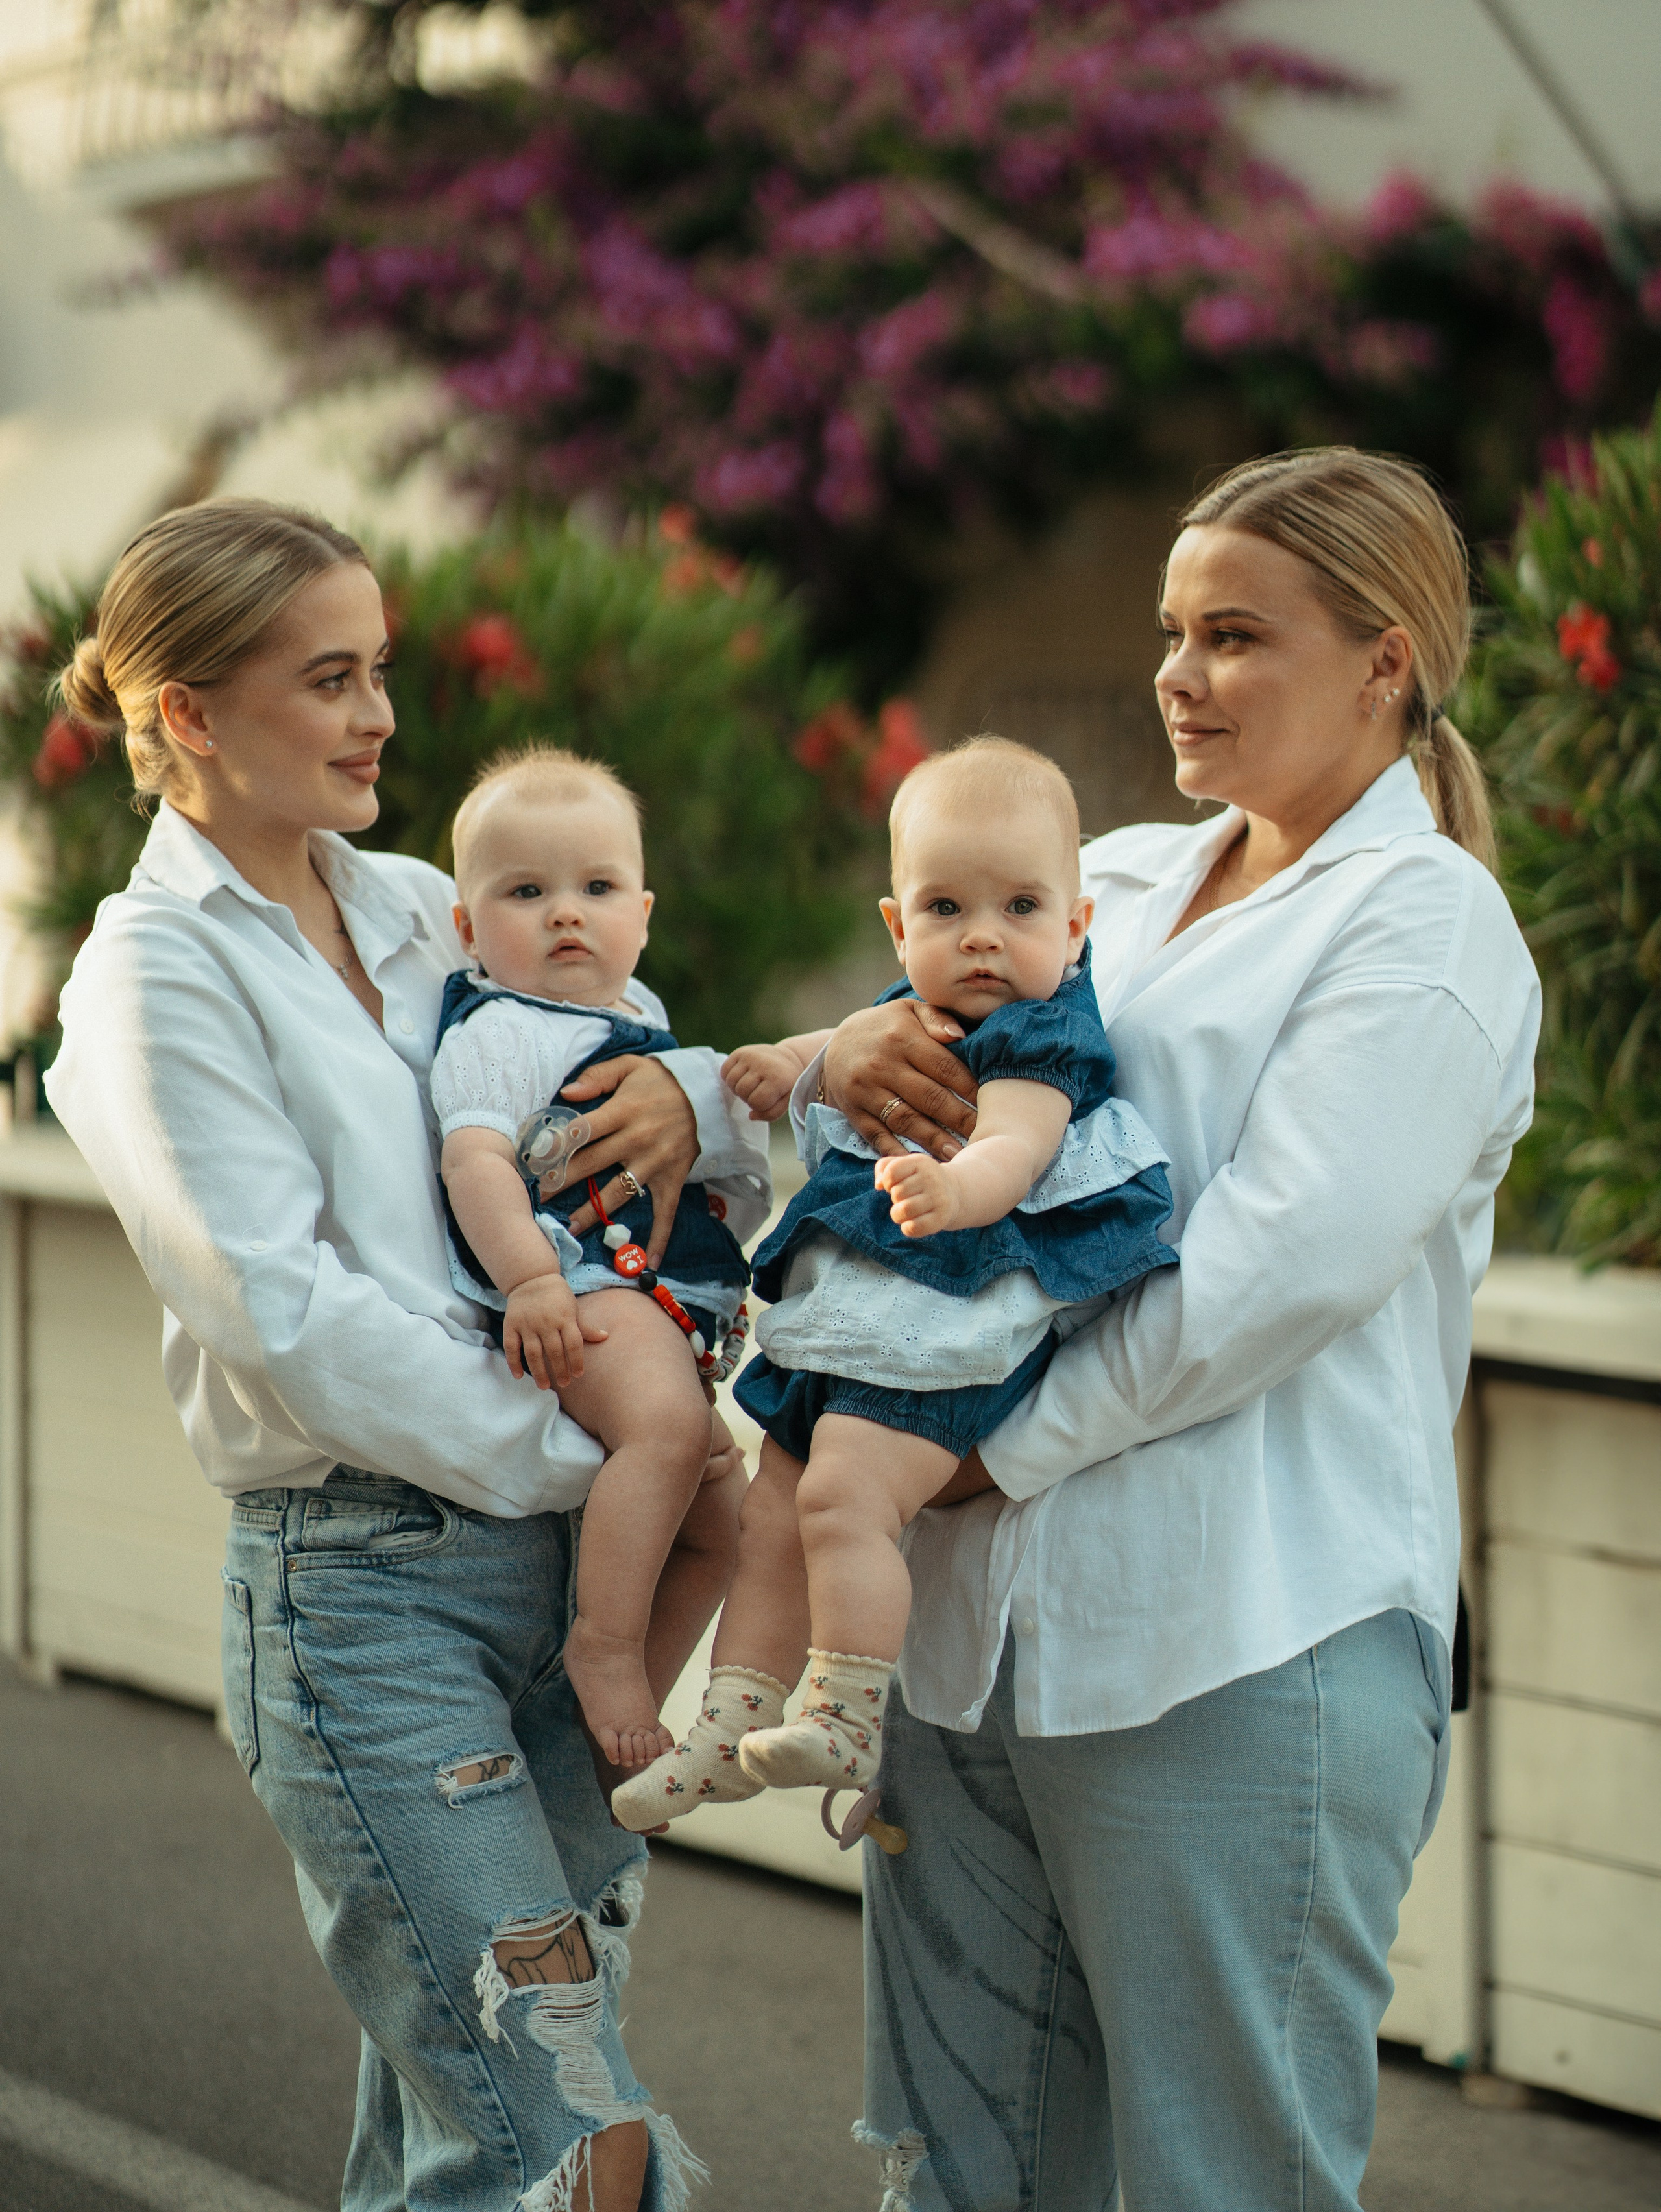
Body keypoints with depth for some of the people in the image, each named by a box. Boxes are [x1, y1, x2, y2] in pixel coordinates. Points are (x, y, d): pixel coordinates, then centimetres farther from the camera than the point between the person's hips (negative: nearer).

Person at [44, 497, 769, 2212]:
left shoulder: (420, 911, 13)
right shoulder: (158, 974, -7)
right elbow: (298, 1324, -15)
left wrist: (692, 1098, -5)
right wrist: (599, 1447, -14)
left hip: (555, 1557, 7)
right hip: (362, 1592, -7)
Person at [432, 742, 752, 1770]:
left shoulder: (638, 1012, 22)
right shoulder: (496, 1030, -6)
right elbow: (475, 1157, -21)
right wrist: (528, 1277, -33)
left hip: (675, 1298, 10)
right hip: (578, 1282, -10)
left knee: (719, 1514, 10)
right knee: (664, 1423, -36)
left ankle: (638, 1688, 19)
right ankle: (605, 1644, -29)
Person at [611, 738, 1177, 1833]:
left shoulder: (1041, 1045, -12)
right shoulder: (914, 1015, 14)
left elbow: (1010, 1150, -33)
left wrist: (954, 1188, -53)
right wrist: (800, 1058, 24)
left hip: (943, 1332, -10)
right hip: (843, 1324, 10)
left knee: (845, 1495, -25)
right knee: (772, 1513, 11)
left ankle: (847, 1722, -19)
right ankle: (732, 1726, 18)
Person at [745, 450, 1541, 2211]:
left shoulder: (1423, 923, -4)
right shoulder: (1117, 879, 18)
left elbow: (1271, 1273, -15)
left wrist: (991, 1447, -12)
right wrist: (844, 1058, -6)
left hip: (1240, 1658, -7)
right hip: (979, 1620, 7)